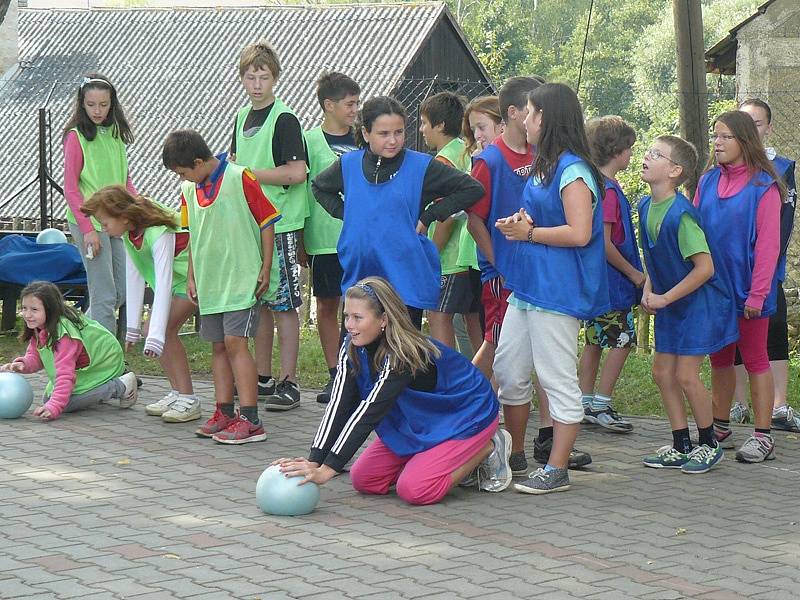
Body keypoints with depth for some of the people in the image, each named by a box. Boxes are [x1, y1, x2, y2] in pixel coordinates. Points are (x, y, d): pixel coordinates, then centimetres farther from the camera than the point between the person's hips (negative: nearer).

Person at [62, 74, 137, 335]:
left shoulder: (115, 133, 9)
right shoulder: (76, 136, -9)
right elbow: (71, 188, -10)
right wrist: (88, 229, -16)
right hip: (88, 222, -7)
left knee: (123, 290, 9)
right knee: (104, 296, -6)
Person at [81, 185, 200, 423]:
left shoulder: (159, 234, -32)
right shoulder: (128, 234, -5)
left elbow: (163, 284, -38)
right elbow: (134, 278, 1)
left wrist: (156, 335, -43)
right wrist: (132, 326, 1)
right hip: (173, 282, 9)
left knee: (165, 329, -21)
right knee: (151, 327, 0)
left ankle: (188, 400, -16)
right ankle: (177, 392, 10)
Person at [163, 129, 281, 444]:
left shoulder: (240, 179, -11)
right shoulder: (189, 190, 8)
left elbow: (267, 222, -7)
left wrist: (265, 269, -8)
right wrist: (191, 276, 16)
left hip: (243, 279, -7)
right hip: (210, 283, 7)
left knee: (235, 341, -13)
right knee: (218, 346, 9)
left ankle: (250, 419, -13)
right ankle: (224, 412, 17)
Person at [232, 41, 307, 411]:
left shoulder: (284, 119, -11)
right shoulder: (243, 116, 13)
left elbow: (296, 172, -18)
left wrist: (250, 173, -14)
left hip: (280, 224, -8)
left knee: (283, 303, -5)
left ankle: (288, 382, -2)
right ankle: (262, 377, 20)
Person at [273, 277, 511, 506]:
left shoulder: (404, 354, -34)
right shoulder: (352, 349, -12)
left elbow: (370, 412, -40)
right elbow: (339, 405, -20)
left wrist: (327, 469, -45)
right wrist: (313, 461, -33)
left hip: (466, 416, -8)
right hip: (420, 422, 8)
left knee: (413, 489, -22)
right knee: (363, 479, -2)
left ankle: (488, 448, 0)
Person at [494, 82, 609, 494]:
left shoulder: (573, 170, -14)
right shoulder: (543, 167, 15)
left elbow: (579, 233, -22)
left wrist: (528, 233, -12)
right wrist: (519, 222, 6)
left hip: (557, 291, -10)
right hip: (527, 287, 10)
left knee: (558, 381, -3)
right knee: (508, 371, 13)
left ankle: (556, 471, 2)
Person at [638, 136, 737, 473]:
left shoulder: (680, 214, -24)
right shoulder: (645, 207, 0)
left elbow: (704, 268, -25)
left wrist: (664, 298, -19)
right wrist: (649, 289, 0)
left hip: (699, 303, -8)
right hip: (669, 305, 8)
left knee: (686, 375, -8)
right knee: (662, 373, 8)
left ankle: (709, 444, 11)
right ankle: (681, 448, 18)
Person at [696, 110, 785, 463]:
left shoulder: (763, 186, -11)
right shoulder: (708, 181, 5)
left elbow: (768, 245, -13)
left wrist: (757, 294, -16)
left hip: (746, 289, -5)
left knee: (755, 360, 2)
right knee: (720, 360, 14)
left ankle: (763, 437, 6)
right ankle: (720, 430, 25)